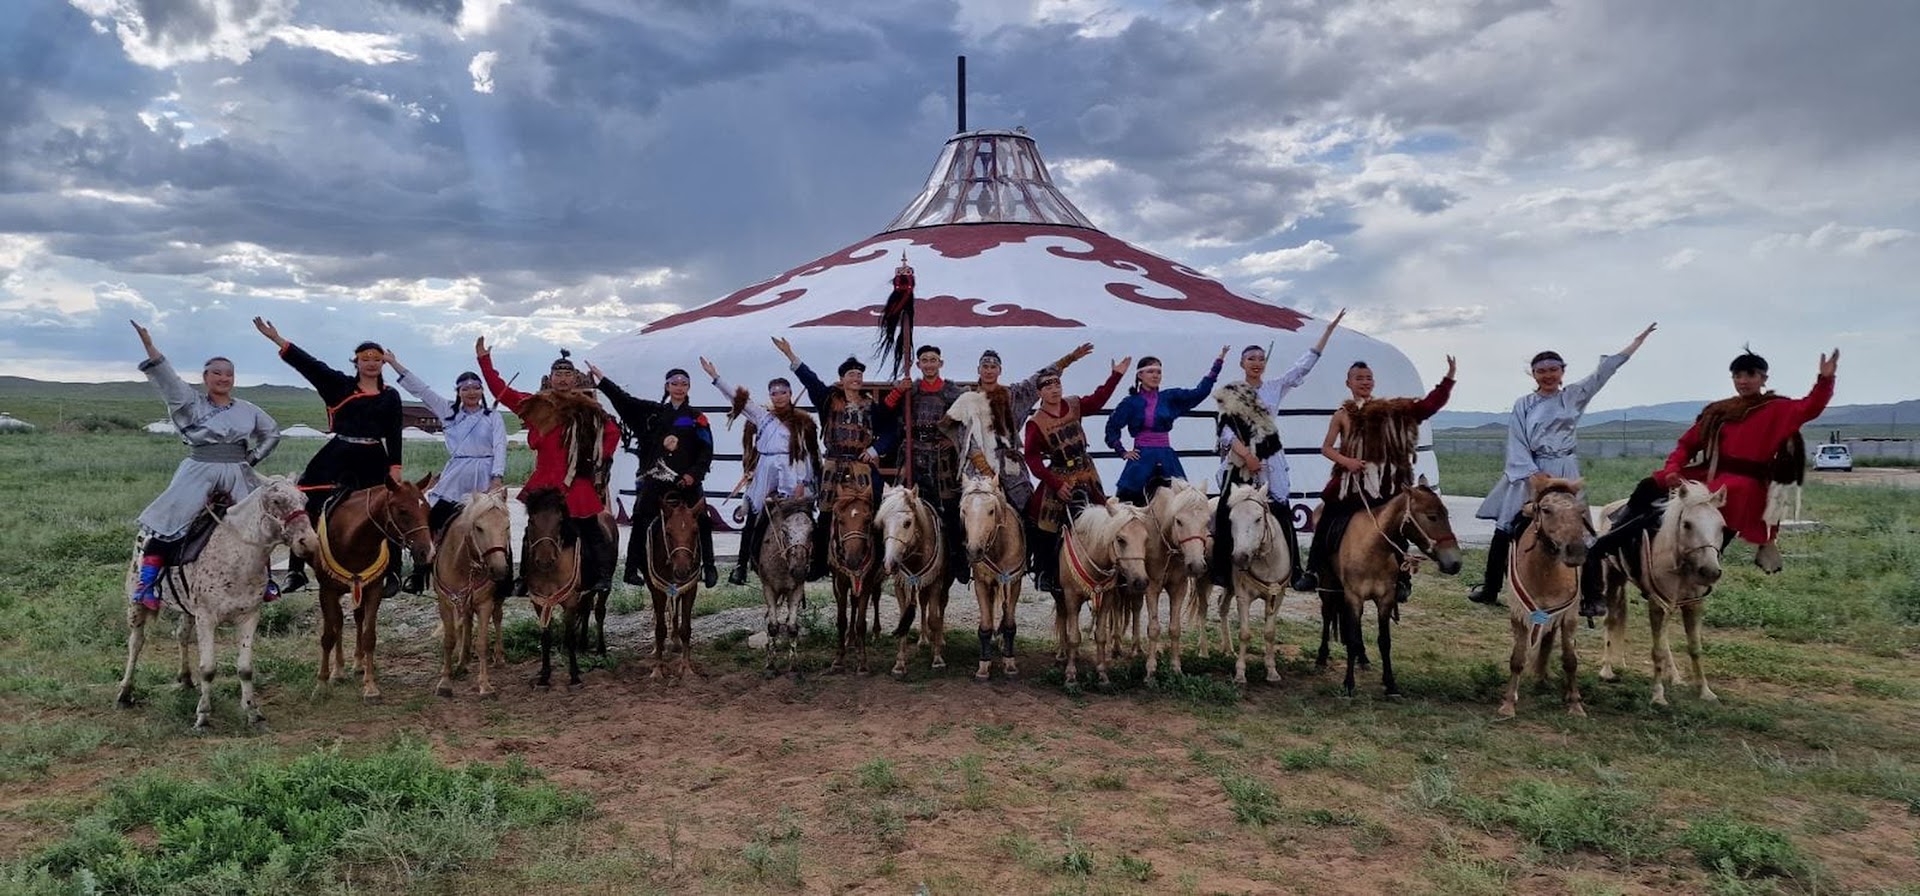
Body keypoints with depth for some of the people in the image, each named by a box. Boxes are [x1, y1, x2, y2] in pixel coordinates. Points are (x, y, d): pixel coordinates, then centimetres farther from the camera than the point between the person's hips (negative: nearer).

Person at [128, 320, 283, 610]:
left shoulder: (248, 410, 11)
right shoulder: (193, 404, 2)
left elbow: (272, 433, 22)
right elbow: (167, 379, -12)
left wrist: (253, 458, 10)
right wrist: (149, 347, -25)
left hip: (238, 475, 3)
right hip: (199, 474, -3)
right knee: (169, 519, -15)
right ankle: (145, 581, -10)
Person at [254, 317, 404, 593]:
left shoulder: (391, 396, 6)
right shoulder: (340, 386, 5)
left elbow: (394, 434, 4)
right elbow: (310, 365, -4)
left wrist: (395, 467, -4)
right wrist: (277, 340, -12)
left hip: (374, 462, 0)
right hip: (337, 458, 1)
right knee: (307, 511, 0)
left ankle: (392, 573, 13)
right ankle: (296, 571, 9)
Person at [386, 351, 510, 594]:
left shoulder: (493, 417, 5)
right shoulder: (448, 412, 12)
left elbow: (500, 448, -4)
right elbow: (421, 390, 8)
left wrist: (497, 478, -17)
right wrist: (395, 364, 3)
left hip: (485, 478, -2)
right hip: (454, 478, 3)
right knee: (431, 523, -1)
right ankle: (418, 577, 8)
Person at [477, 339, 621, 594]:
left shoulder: (587, 409, 2)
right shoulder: (536, 406, 7)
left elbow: (613, 432, 8)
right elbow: (501, 391, 6)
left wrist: (601, 459, 1)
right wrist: (484, 361, 2)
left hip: (577, 484, -2)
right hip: (544, 482, 2)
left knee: (589, 530, 3)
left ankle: (602, 575, 9)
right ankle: (526, 577, 15)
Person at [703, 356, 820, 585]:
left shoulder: (803, 421, 7)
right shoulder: (762, 416, 13)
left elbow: (808, 453, 4)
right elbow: (737, 397, 10)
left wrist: (802, 483, -4)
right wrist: (715, 377, 4)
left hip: (791, 478, -2)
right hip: (765, 476, 2)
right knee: (754, 521, 0)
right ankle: (741, 565, 2)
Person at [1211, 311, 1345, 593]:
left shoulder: (1276, 387, 9)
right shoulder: (1229, 393, 3)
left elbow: (1304, 365, 6)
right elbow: (1226, 428, -5)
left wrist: (1329, 330, 3)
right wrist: (1247, 455, -17)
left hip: (1270, 460, 2)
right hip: (1239, 461, -2)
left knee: (1281, 513, 0)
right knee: (1230, 514, -2)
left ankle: (1293, 570, 5)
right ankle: (1222, 570, 5)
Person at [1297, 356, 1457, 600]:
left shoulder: (1390, 409, 6)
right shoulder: (1343, 415, 5)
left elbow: (1428, 406, 0)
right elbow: (1326, 448, 5)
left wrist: (1448, 378, -8)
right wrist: (1346, 460, -13)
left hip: (1386, 486, 0)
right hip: (1350, 483, 0)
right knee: (1326, 525, -1)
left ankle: (1402, 579, 8)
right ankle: (1314, 571, 8)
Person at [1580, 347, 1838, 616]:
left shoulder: (1777, 409, 6)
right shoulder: (1718, 411, 16)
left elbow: (1809, 409, -12)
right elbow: (1687, 444, 14)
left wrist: (1825, 380, -28)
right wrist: (1671, 470, -3)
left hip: (1743, 485, -6)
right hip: (1707, 474, 6)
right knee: (1649, 487, -12)